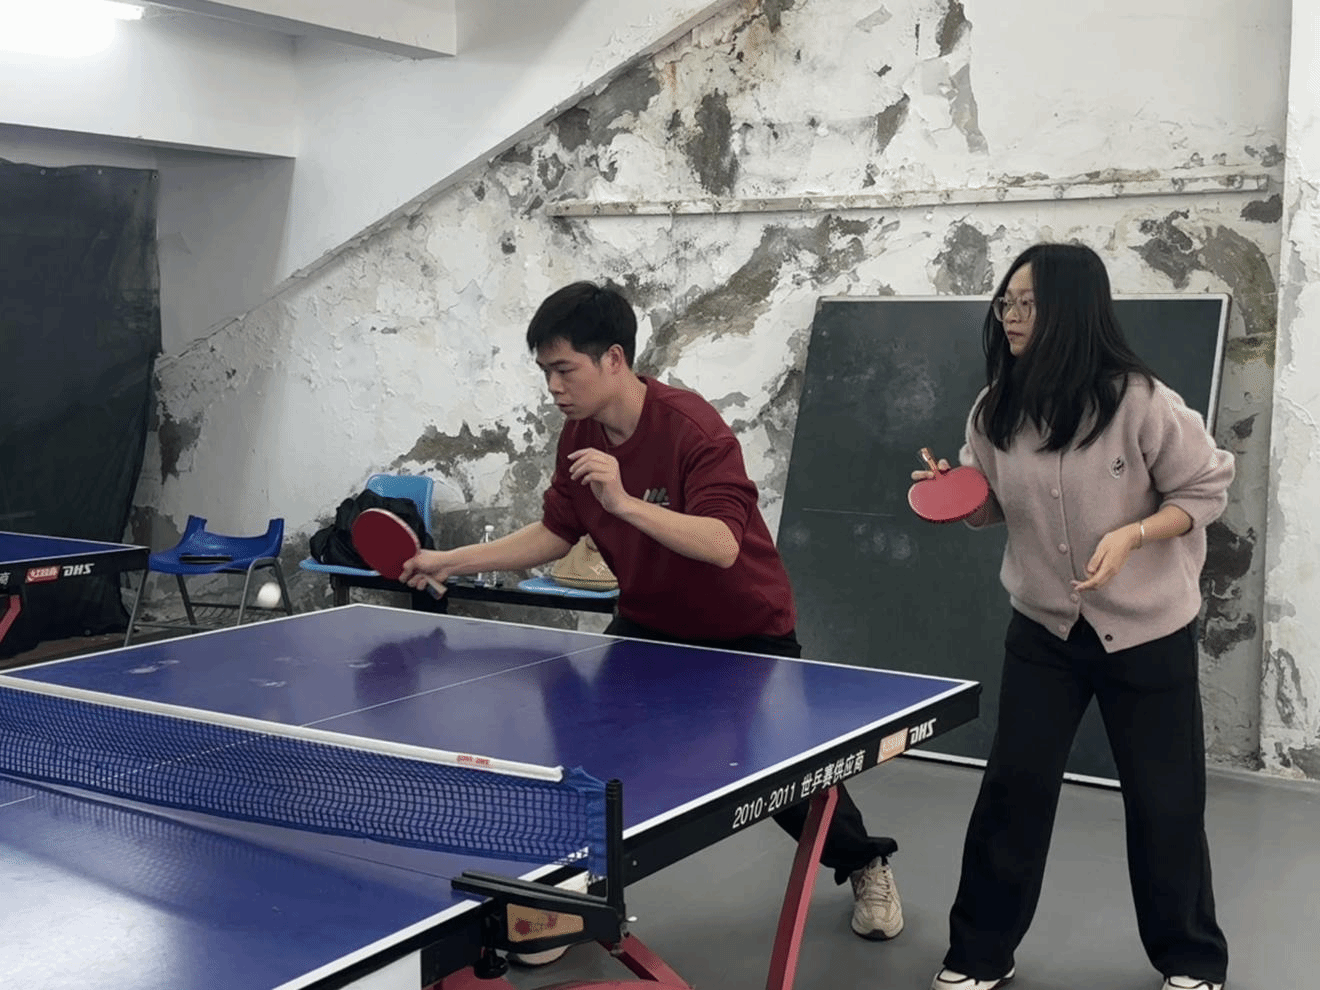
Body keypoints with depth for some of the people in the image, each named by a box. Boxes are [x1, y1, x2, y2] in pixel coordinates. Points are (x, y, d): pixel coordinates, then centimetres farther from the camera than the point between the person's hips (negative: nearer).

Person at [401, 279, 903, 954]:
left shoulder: (692, 427, -28)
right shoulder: (579, 436, -8)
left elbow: (723, 545, -39)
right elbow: (555, 533, 4)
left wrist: (624, 501, -49)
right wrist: (452, 561, -2)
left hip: (745, 630, -5)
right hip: (649, 623, 5)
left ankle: (864, 862, 35)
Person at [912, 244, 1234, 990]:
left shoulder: (1142, 402, -20)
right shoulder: (997, 410, -6)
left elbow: (1205, 491, -10)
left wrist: (1131, 536, -26)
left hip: (1148, 631, -3)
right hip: (1045, 629, 3)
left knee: (1163, 798, 8)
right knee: (1013, 785, 3)